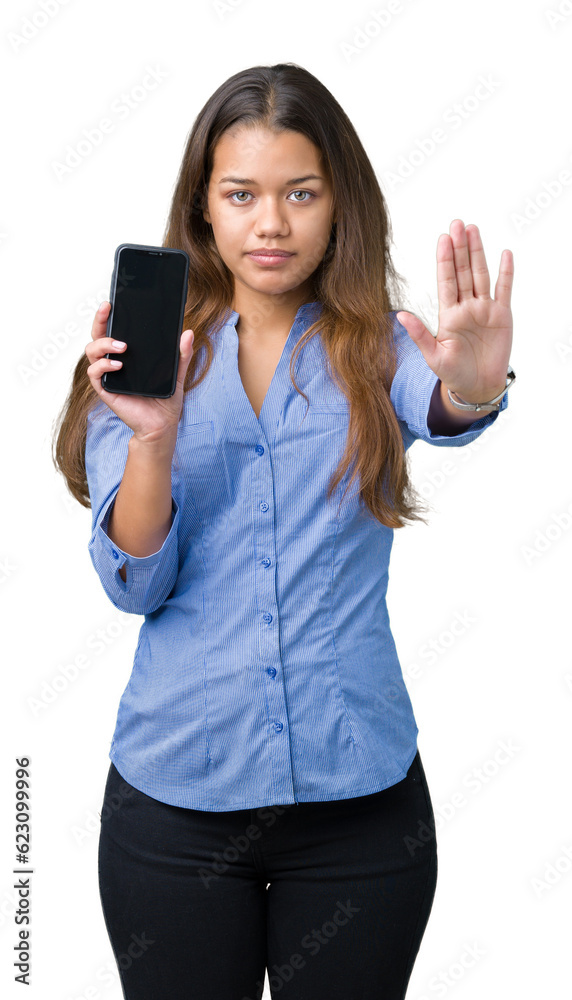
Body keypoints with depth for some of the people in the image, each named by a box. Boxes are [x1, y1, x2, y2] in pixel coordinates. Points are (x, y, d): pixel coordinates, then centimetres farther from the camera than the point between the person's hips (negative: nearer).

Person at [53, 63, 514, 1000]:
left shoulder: (377, 349, -1)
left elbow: (442, 410, -24)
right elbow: (133, 587, -6)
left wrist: (474, 388, -47)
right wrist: (152, 435, -23)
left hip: (359, 791, 0)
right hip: (175, 792, 0)